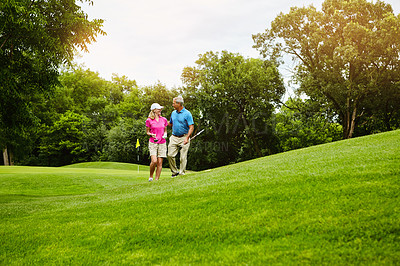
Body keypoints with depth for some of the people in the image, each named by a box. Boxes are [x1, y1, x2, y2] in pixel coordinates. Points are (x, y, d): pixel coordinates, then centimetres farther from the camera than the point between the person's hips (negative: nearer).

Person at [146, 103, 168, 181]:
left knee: (160, 162, -2)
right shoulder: (149, 120, -1)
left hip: (162, 143, 3)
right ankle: (151, 176, 7)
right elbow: (147, 132, 7)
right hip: (153, 143, -3)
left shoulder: (164, 120, 8)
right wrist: (151, 134, -13)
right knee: (154, 161, -17)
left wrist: (165, 135, -3)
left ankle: (156, 179, 6)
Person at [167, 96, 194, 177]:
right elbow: (170, 124, 27)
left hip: (184, 138, -5)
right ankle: (174, 172, 11)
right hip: (174, 137, 5)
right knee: (170, 155, -4)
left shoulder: (187, 114, -7)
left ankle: (182, 173, 5)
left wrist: (187, 138, -21)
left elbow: (191, 127, -11)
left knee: (183, 157, -3)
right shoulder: (173, 113, 13)